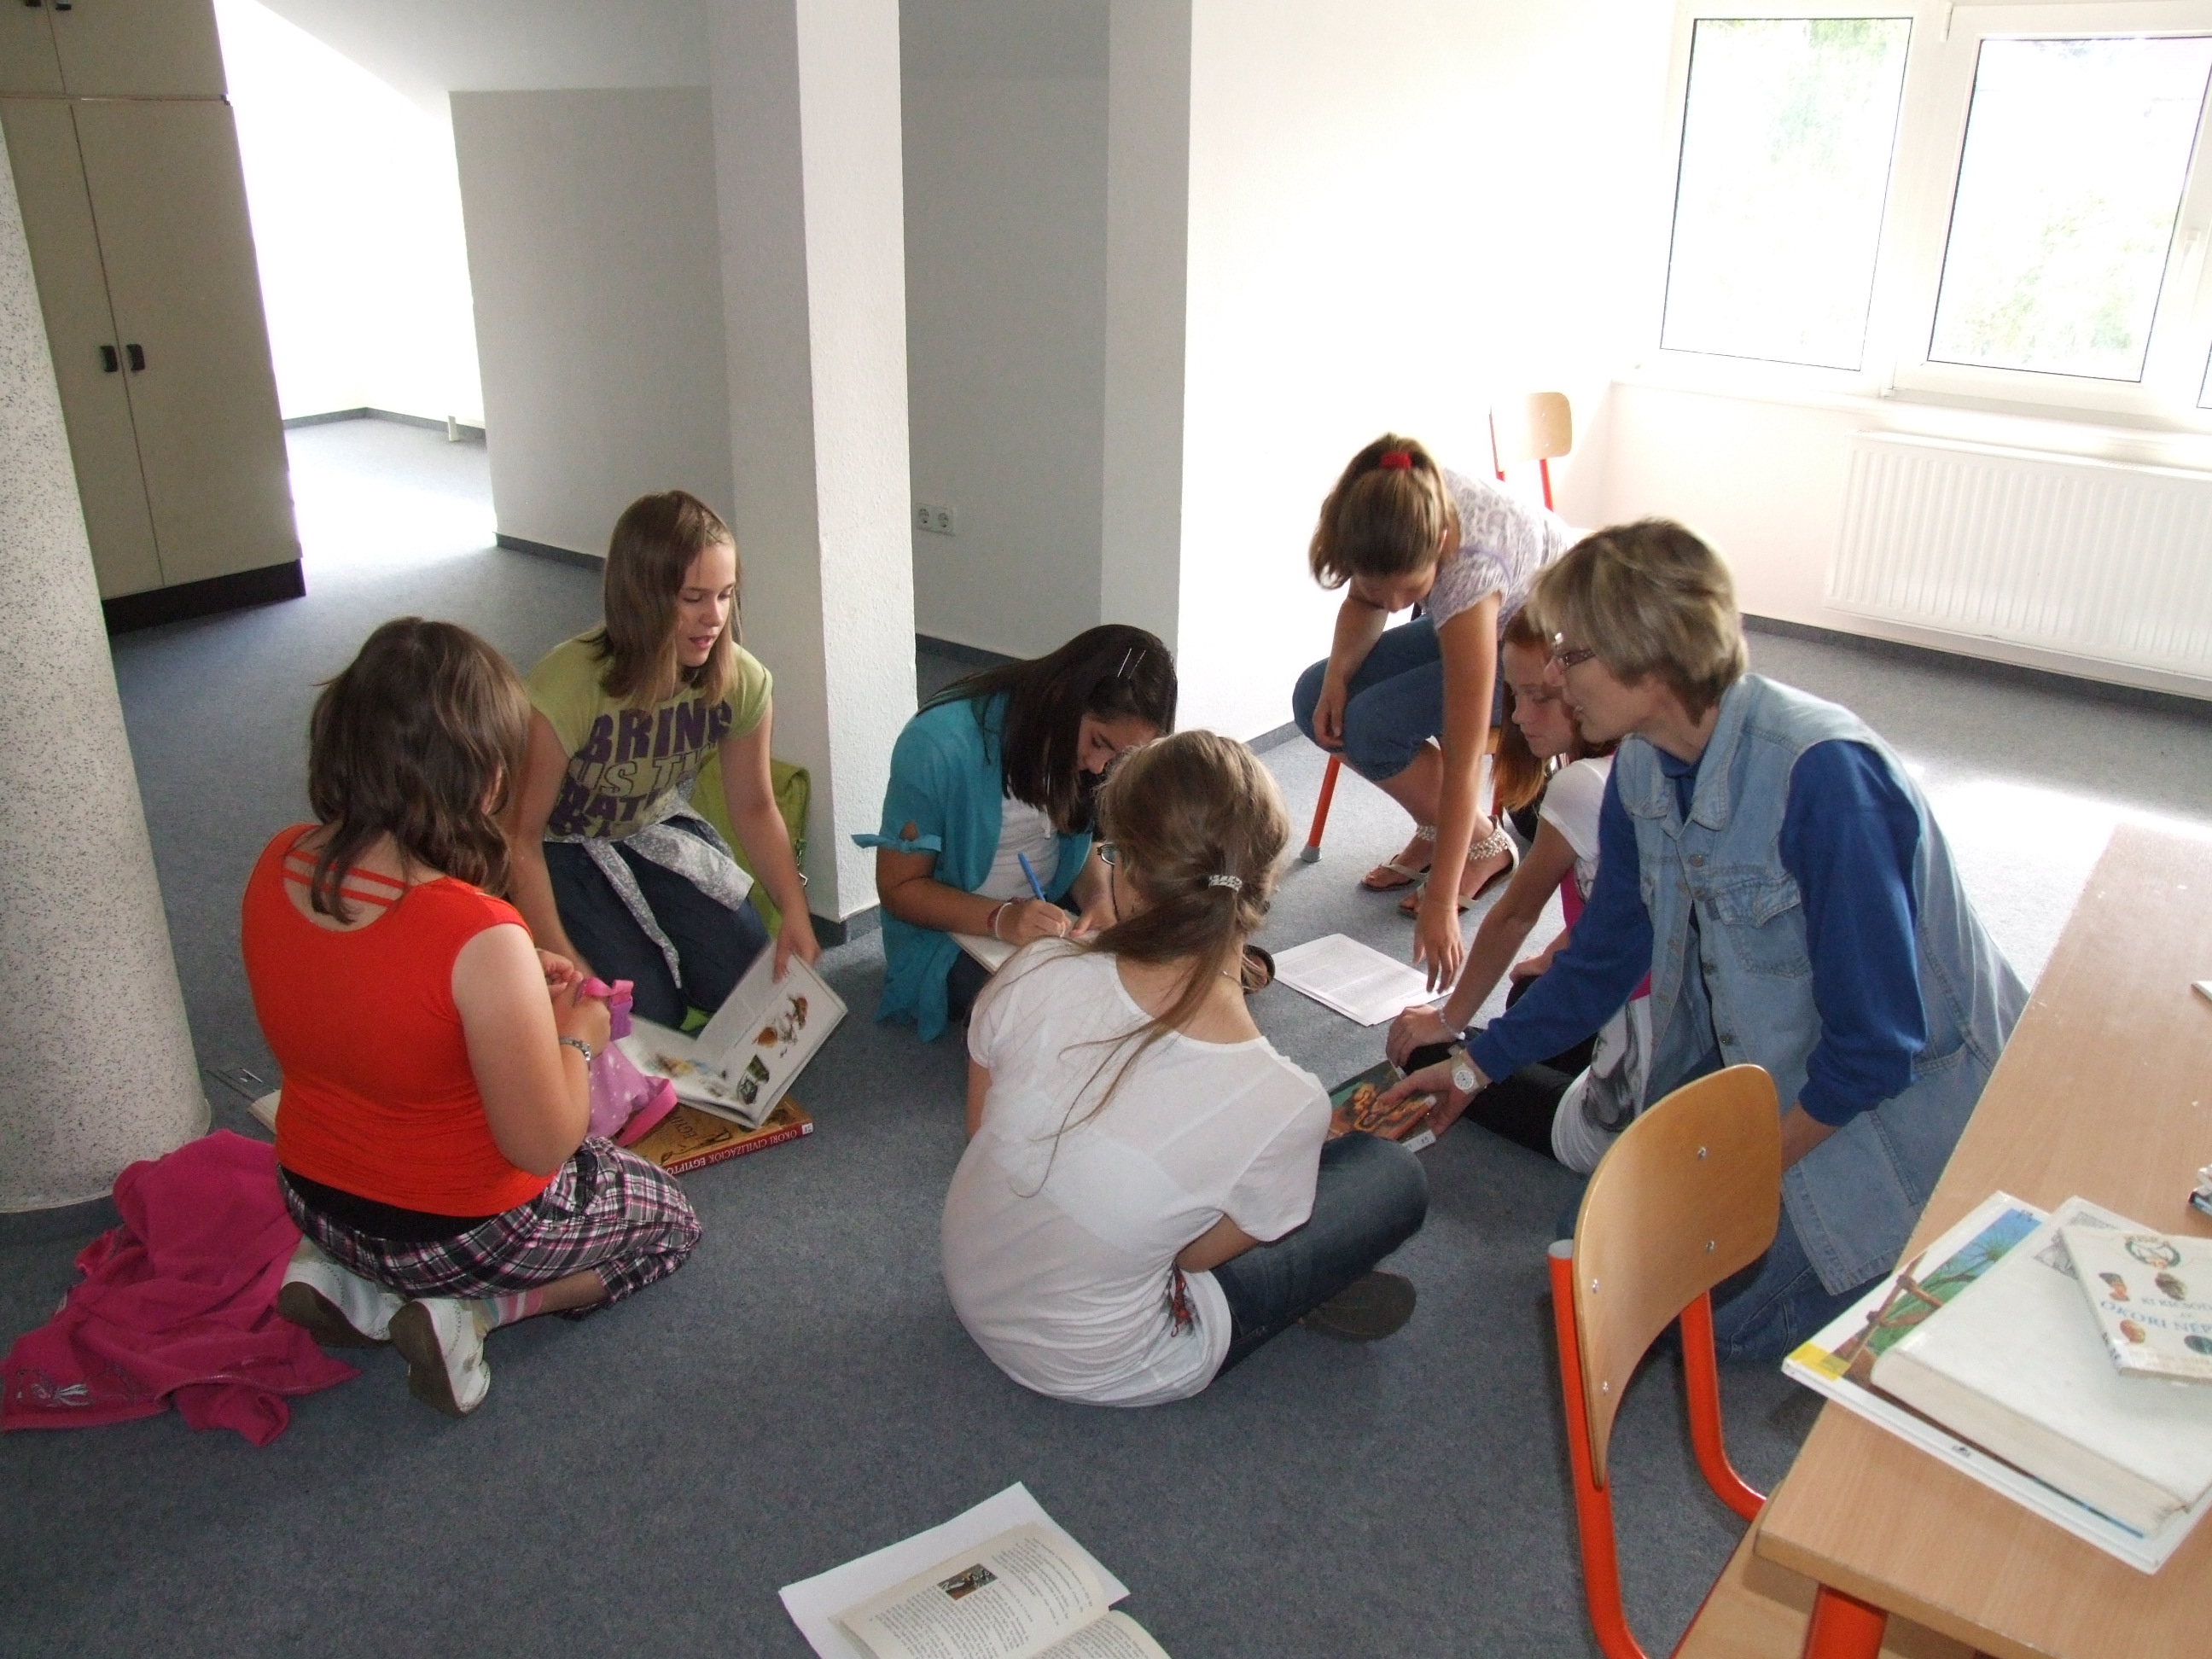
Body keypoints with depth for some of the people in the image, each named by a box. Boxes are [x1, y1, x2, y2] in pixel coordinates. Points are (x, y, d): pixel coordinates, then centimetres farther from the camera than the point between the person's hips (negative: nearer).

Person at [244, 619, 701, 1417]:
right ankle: (463, 1311, 2)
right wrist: (575, 1037, -6)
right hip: (461, 1224, -6)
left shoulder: (276, 866, -14)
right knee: (668, 1219, 21)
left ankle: (342, 1275, 15)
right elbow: (543, 1146, -24)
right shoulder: (480, 937, -36)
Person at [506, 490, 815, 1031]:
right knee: (648, 1013, -18)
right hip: (563, 849, -4)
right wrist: (563, 961, -27)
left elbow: (754, 808, -4)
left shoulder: (743, 682, -19)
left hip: (659, 833, 4)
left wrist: (795, 914, -16)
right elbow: (519, 835, -23)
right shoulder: (567, 687, -33)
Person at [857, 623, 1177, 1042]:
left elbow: (1081, 842, 7)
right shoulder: (939, 745, -26)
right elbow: (899, 888, -17)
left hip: (1055, 910, 6)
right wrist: (1001, 919, -33)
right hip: (952, 932, -5)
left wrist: (1100, 898, -16)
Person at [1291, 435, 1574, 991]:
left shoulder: (1469, 568, -42)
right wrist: (1337, 674, -23)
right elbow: (1364, 601, -3)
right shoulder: (1383, 514, -27)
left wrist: (1439, 904, -39)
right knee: (1316, 702, -8)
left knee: (1373, 724, -25)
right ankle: (1437, 827, 10)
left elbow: (1462, 762, -40)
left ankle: (1486, 847, -1)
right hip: (1479, 621, 7)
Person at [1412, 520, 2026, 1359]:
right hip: (1751, 1060, 7)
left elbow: (1878, 1042, -28)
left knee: (1725, 1306, -5)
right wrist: (1470, 1067, 6)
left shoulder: (1822, 776, -33)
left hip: (1894, 1090, -7)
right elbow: (1602, 962, 6)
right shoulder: (1643, 768, -9)